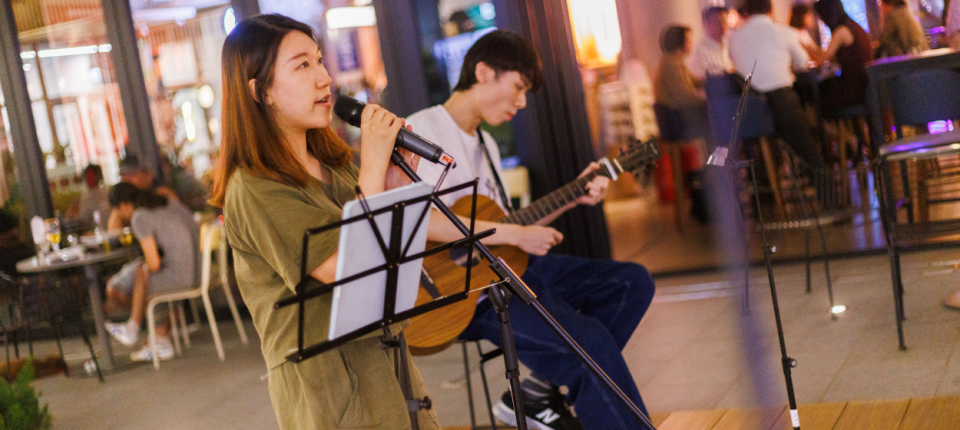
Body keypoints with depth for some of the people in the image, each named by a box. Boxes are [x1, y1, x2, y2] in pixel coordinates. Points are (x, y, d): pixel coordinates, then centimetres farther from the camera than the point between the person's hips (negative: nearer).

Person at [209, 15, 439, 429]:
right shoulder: (254, 189, -17)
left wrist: (396, 187, -4)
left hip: (385, 358, 7)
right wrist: (373, 166, -20)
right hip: (325, 383, -7)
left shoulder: (336, 162, 7)